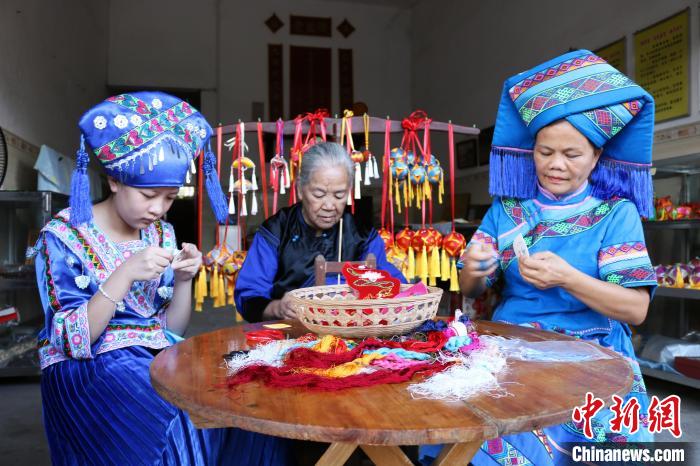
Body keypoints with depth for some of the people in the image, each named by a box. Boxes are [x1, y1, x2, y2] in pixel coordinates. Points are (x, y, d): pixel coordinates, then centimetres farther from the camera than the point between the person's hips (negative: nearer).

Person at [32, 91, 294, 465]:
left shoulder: (162, 234, 5)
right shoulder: (63, 235, -9)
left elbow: (171, 332, 6)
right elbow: (73, 342, -15)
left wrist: (184, 280, -12)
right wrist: (125, 275, -25)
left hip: (155, 361, 5)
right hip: (90, 371, -4)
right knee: (182, 429, -30)